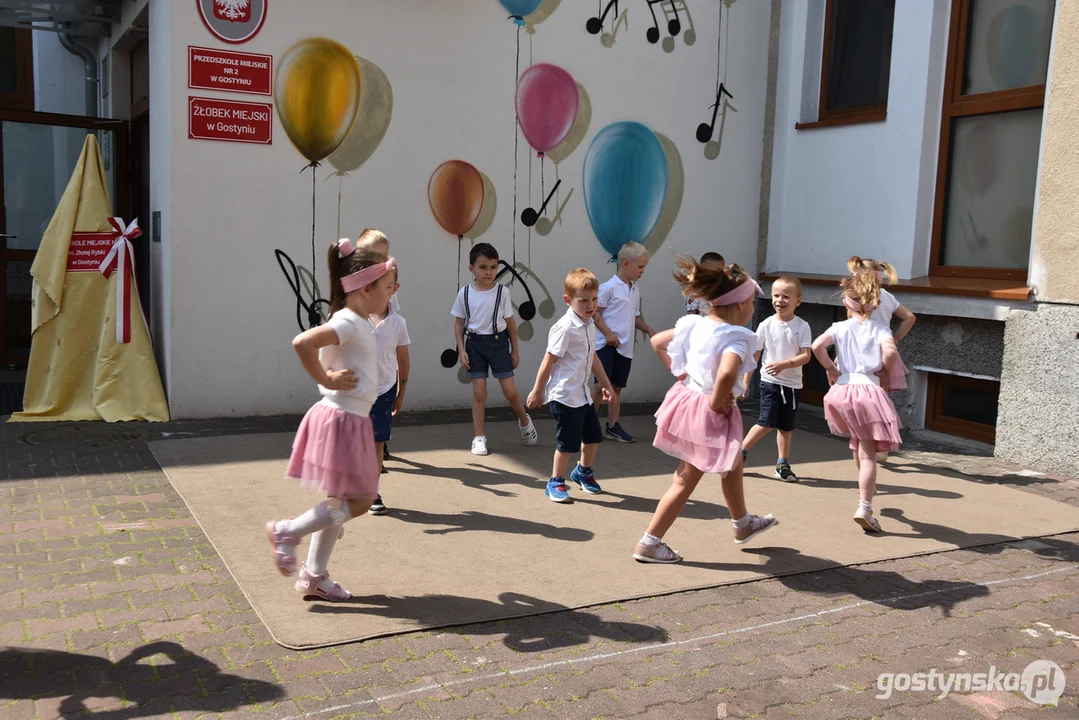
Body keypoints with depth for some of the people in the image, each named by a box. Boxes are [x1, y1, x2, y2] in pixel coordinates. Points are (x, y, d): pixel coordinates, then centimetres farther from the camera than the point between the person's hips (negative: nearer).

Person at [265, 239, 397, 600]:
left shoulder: (359, 324, 12)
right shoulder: (349, 323, -18)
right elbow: (302, 342, -33)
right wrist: (325, 379, -22)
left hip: (352, 421, 10)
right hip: (342, 421, -10)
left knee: (341, 503, 15)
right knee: (358, 502, -3)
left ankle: (315, 574, 24)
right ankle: (287, 531, 8)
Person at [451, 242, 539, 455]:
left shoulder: (502, 292, -4)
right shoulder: (465, 294, -3)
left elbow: (510, 322, 3)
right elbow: (459, 324, 4)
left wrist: (515, 351, 5)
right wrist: (462, 350, -4)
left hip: (498, 342, 0)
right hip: (474, 344, 1)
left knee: (510, 390, 0)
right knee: (479, 392, 1)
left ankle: (525, 422, 29)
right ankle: (479, 438, 11)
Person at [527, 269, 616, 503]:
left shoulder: (589, 326, 8)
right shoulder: (565, 328, -20)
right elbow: (549, 360, -17)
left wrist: (605, 384, 24)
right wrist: (537, 391, -13)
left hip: (583, 394, 9)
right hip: (565, 395, -9)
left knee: (593, 436, 18)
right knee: (569, 441, -3)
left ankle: (583, 472, 41)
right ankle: (555, 483, 14)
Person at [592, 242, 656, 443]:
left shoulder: (635, 290, 15)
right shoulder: (609, 287, -9)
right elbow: (594, 312, -11)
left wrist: (648, 330, 13)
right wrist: (608, 333, -17)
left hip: (625, 348, 7)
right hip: (606, 345, -7)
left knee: (616, 387, 11)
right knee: (601, 385, -10)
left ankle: (613, 426, 17)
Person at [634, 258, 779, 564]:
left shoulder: (694, 326, 0)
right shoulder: (736, 339, -23)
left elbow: (657, 341, 11)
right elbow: (726, 374, -42)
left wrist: (681, 374, 11)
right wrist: (716, 402, -23)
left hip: (687, 398, 9)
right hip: (707, 414, -9)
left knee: (733, 463, 28)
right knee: (686, 481, 5)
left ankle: (743, 523, 49)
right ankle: (649, 543, 12)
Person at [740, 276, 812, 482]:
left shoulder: (802, 326, -4)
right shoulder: (766, 325, -4)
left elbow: (806, 356, -11)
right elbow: (754, 355, 0)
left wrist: (784, 364, -25)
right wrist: (745, 381, 2)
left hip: (793, 383, 2)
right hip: (770, 382, -2)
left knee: (786, 426, 11)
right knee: (767, 423, -9)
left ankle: (783, 464, 22)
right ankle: (740, 451, 8)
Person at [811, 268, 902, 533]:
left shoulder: (840, 328, 5)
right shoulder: (879, 330, 0)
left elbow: (817, 346, -12)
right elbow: (890, 352, -20)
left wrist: (830, 368, 3)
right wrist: (886, 371, -1)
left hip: (843, 390, 3)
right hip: (869, 391, -3)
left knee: (858, 446, 29)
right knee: (868, 454, -5)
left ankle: (867, 489, 48)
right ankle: (864, 507, -16)